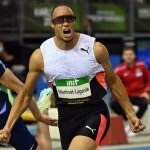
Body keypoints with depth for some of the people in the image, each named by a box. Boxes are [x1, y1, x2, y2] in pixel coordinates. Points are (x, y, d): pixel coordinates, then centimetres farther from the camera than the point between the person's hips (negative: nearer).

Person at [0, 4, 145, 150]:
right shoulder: (40, 56, -8)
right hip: (66, 116, 4)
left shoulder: (95, 49, -11)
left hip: (94, 113, -3)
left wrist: (130, 114, 7)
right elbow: (25, 94, 3)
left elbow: (113, 81, 5)